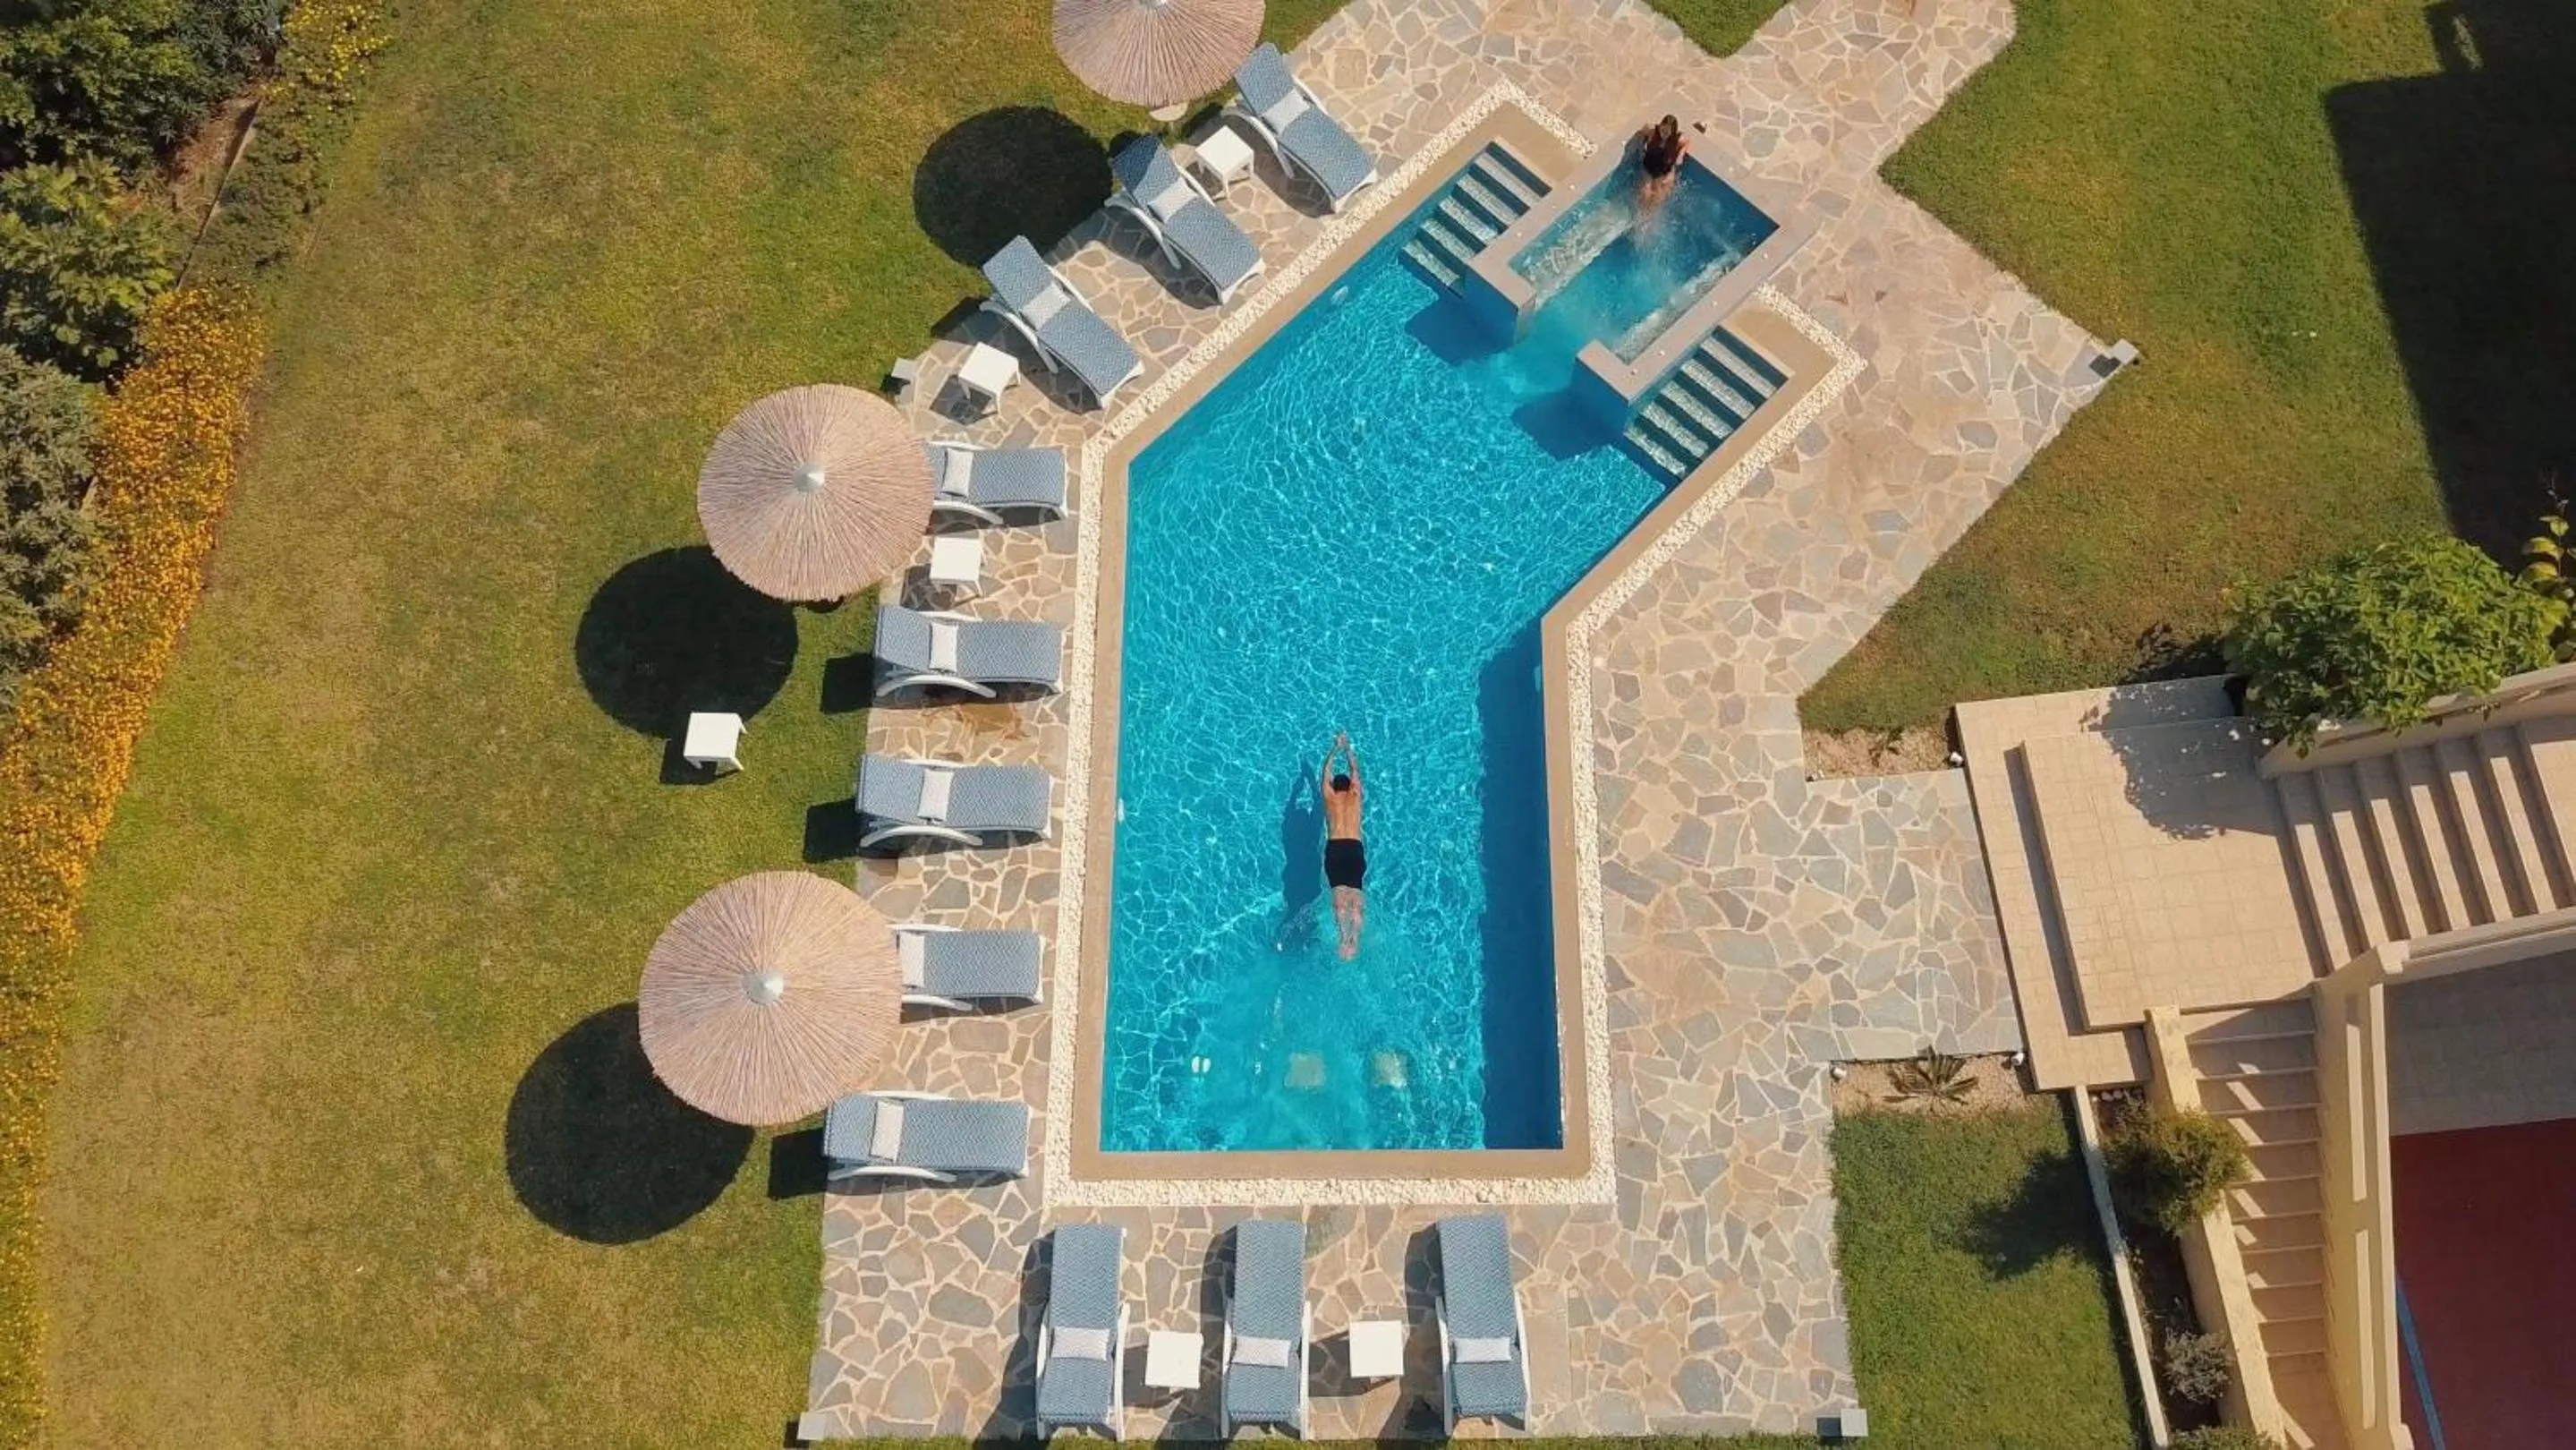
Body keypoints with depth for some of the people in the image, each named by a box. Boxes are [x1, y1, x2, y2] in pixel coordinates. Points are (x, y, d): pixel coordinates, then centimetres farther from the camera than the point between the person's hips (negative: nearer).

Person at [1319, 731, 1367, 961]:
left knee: (1340, 897, -13)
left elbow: (1326, 771, 33)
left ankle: (1345, 939, -31)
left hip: (1334, 848, 0)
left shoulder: (1329, 796, 16)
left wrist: (1335, 749, 48)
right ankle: (1354, 939, -26)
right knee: (1356, 897, -8)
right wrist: (1347, 749, 50)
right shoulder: (1356, 795, 17)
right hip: (1354, 848, 1)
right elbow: (1355, 769, 34)